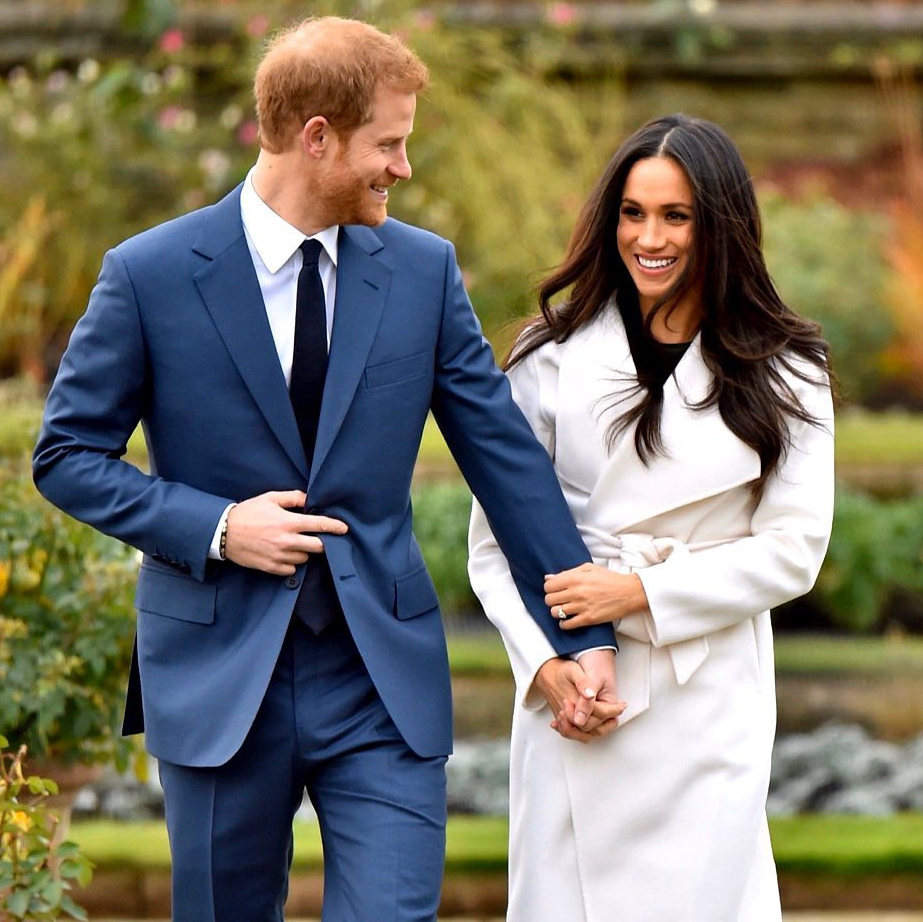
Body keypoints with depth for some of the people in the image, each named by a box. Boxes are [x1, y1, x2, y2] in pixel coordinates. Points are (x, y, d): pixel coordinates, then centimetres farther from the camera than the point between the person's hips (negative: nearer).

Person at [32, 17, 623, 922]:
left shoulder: (424, 270, 3)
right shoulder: (151, 274, -5)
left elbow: (505, 454, 7)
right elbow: (66, 456, 0)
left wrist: (583, 635, 6)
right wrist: (213, 528, -14)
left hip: (384, 676, 2)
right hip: (219, 673, -1)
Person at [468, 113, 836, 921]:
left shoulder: (783, 374, 4)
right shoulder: (555, 356, 4)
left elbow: (793, 550, -1)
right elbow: (495, 540, 3)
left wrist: (641, 593, -10)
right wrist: (544, 662, -12)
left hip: (711, 697, 0)